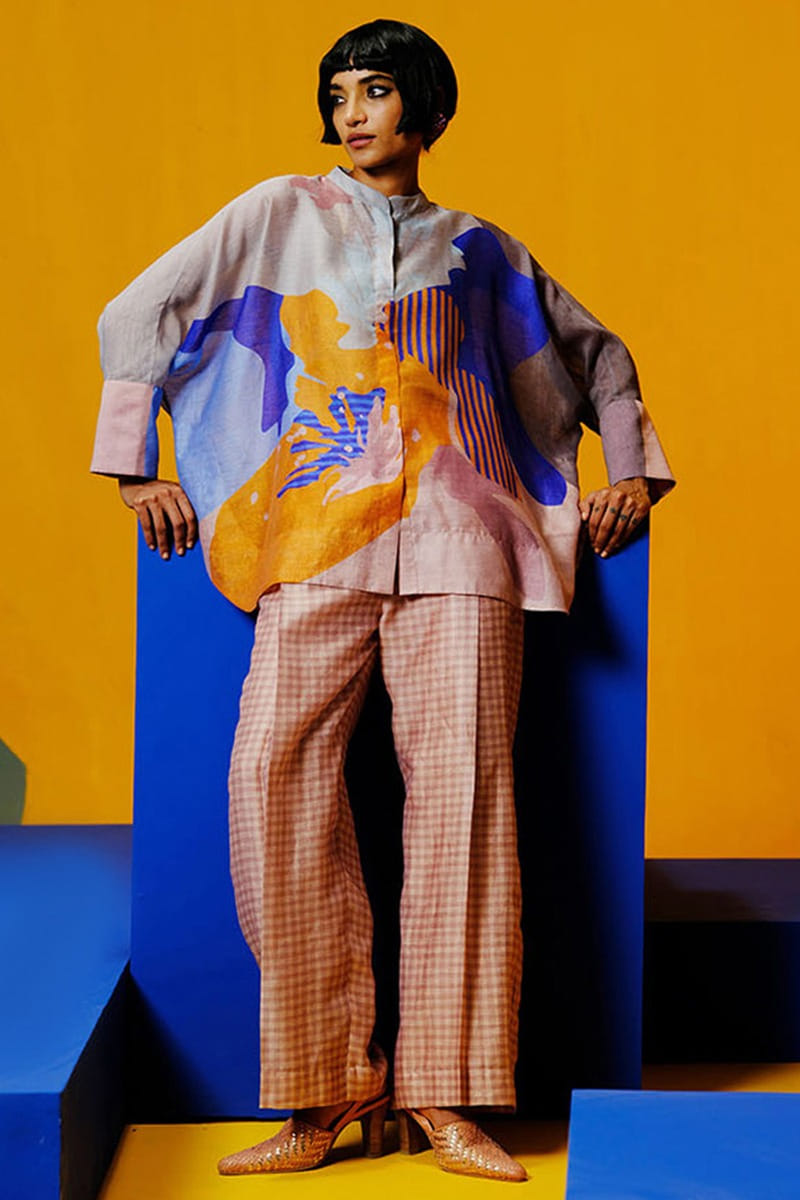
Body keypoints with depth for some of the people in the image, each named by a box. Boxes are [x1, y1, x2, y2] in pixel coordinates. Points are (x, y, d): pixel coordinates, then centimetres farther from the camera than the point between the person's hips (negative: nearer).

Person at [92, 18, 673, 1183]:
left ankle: (444, 1098, -3)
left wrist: (632, 474, 20)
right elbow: (139, 318, 16)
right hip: (319, 540, 0)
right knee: (277, 771, -17)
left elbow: (598, 356, 32)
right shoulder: (279, 214, 17)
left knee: (460, 786, -10)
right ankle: (327, 1096, -10)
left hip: (456, 541, 1)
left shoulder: (478, 249, 21)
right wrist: (137, 467, 10)